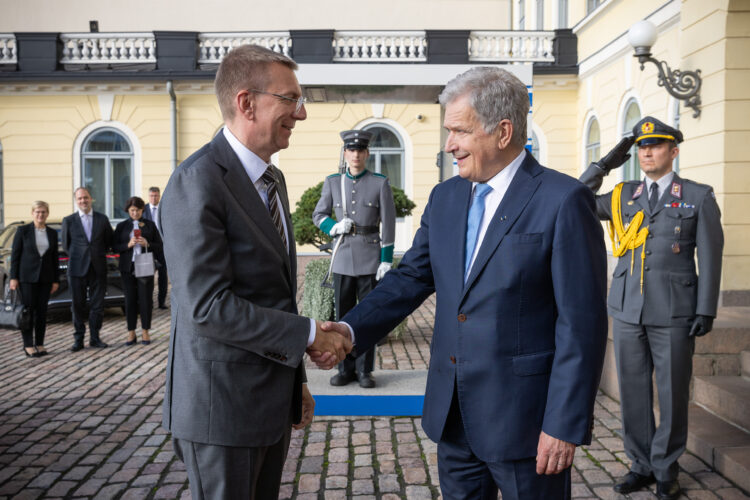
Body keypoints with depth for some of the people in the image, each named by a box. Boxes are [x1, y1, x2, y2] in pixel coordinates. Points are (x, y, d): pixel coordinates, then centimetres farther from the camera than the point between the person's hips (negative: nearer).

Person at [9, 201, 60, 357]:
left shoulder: (52, 233, 7)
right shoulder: (23, 230, -2)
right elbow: (15, 254, -2)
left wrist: (56, 280, 6)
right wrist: (13, 277, -7)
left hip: (45, 277, 3)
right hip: (27, 276, -3)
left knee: (42, 311, 5)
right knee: (28, 310, -2)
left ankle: (40, 344, 13)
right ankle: (28, 345, 5)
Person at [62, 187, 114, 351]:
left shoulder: (102, 219, 6)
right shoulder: (68, 220, 3)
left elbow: (109, 241, 13)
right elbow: (66, 245, 10)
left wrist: (99, 255, 7)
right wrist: (77, 257, 8)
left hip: (98, 268, 1)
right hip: (77, 269, -1)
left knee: (98, 305, 4)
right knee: (78, 306, 4)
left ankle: (95, 338, 15)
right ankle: (79, 339, 13)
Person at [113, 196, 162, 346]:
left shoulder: (150, 225, 7)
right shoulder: (122, 226, 8)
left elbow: (159, 245, 5)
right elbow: (115, 247, 4)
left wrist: (147, 244, -13)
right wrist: (128, 245, -14)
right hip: (128, 268, 1)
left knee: (146, 299, 0)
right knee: (130, 300, 2)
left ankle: (145, 332, 12)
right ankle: (131, 333, 11)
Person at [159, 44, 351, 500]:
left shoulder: (272, 179, 11)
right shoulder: (197, 183, -19)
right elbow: (208, 305, -25)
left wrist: (296, 380, 16)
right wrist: (309, 335, -19)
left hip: (273, 401, 8)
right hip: (224, 406, -8)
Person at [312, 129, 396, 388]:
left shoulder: (380, 183, -1)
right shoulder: (333, 182, 7)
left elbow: (388, 224, -2)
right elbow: (318, 215, 13)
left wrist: (386, 260, -7)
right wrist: (334, 227, -8)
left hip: (370, 260, -2)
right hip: (343, 258, 2)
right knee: (343, 316, 7)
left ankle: (364, 370, 15)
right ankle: (345, 369, 19)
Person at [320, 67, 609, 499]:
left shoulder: (563, 201, -14)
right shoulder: (446, 197, 7)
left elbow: (583, 324, -15)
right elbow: (411, 277, 7)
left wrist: (566, 425, -15)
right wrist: (352, 329, -8)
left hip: (523, 417, -6)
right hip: (453, 414, 6)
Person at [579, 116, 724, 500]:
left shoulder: (699, 196, 2)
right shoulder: (624, 196, 10)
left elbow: (710, 256, -1)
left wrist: (706, 310, -7)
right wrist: (604, 165, 2)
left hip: (674, 312, -3)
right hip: (627, 309, 3)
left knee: (673, 394, 6)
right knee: (633, 391, 9)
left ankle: (665, 469, 24)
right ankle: (641, 465, 24)